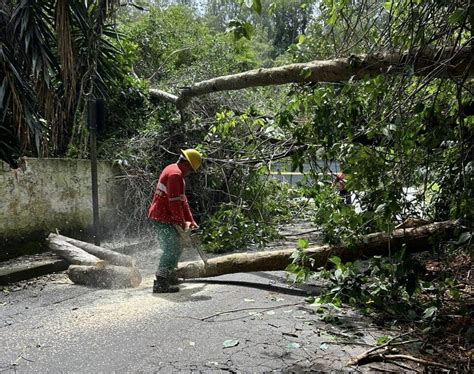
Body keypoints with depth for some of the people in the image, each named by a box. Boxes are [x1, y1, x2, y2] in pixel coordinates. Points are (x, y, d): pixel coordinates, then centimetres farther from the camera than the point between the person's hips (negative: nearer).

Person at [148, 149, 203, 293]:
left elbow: (182, 200, 17)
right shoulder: (175, 174, -17)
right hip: (163, 218, -11)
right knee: (173, 249, -9)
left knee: (175, 248, 18)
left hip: (158, 217, 11)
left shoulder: (173, 171, 17)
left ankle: (170, 276, 28)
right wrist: (182, 222, -12)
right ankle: (160, 283, -8)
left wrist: (190, 220, 15)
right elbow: (174, 201, -22)